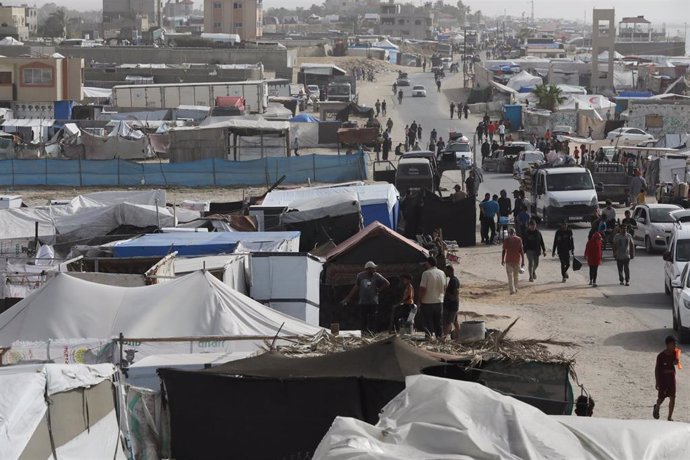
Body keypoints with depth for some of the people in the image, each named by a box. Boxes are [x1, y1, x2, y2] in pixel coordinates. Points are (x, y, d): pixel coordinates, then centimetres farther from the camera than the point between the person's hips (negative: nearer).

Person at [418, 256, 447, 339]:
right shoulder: (442, 273, 4)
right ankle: (439, 337, 14)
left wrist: (420, 301, -8)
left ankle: (428, 338, -3)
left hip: (427, 302, -5)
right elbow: (444, 288, 13)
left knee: (428, 323, 0)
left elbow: (422, 289, -15)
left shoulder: (426, 273, -14)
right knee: (438, 322, 13)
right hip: (439, 301, 5)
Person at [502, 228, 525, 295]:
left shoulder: (506, 240, -5)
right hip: (517, 260, 2)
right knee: (516, 275, 18)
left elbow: (503, 251, -4)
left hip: (509, 260, -2)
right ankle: (515, 288, 27)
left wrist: (502, 260, 8)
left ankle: (512, 290, -11)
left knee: (510, 275, -1)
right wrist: (523, 261, 0)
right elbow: (521, 251, -3)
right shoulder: (519, 239, -1)